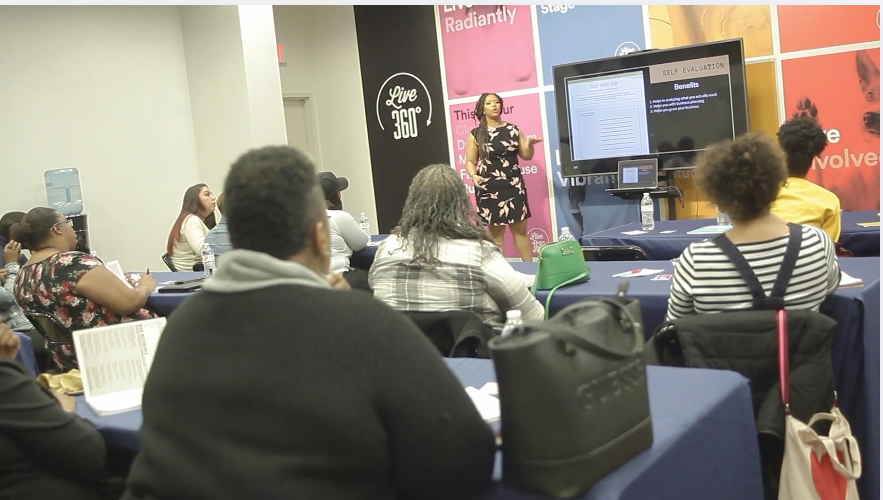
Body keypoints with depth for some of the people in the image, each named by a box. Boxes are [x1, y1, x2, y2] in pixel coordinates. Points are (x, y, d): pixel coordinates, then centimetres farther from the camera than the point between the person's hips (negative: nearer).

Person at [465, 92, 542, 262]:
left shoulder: (513, 129, 6)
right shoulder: (476, 134, 1)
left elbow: (526, 155, 10)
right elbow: (470, 161, 3)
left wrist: (530, 143, -10)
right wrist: (473, 175, -17)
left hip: (514, 186, 2)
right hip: (489, 189, -2)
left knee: (520, 229, 5)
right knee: (495, 231, 3)